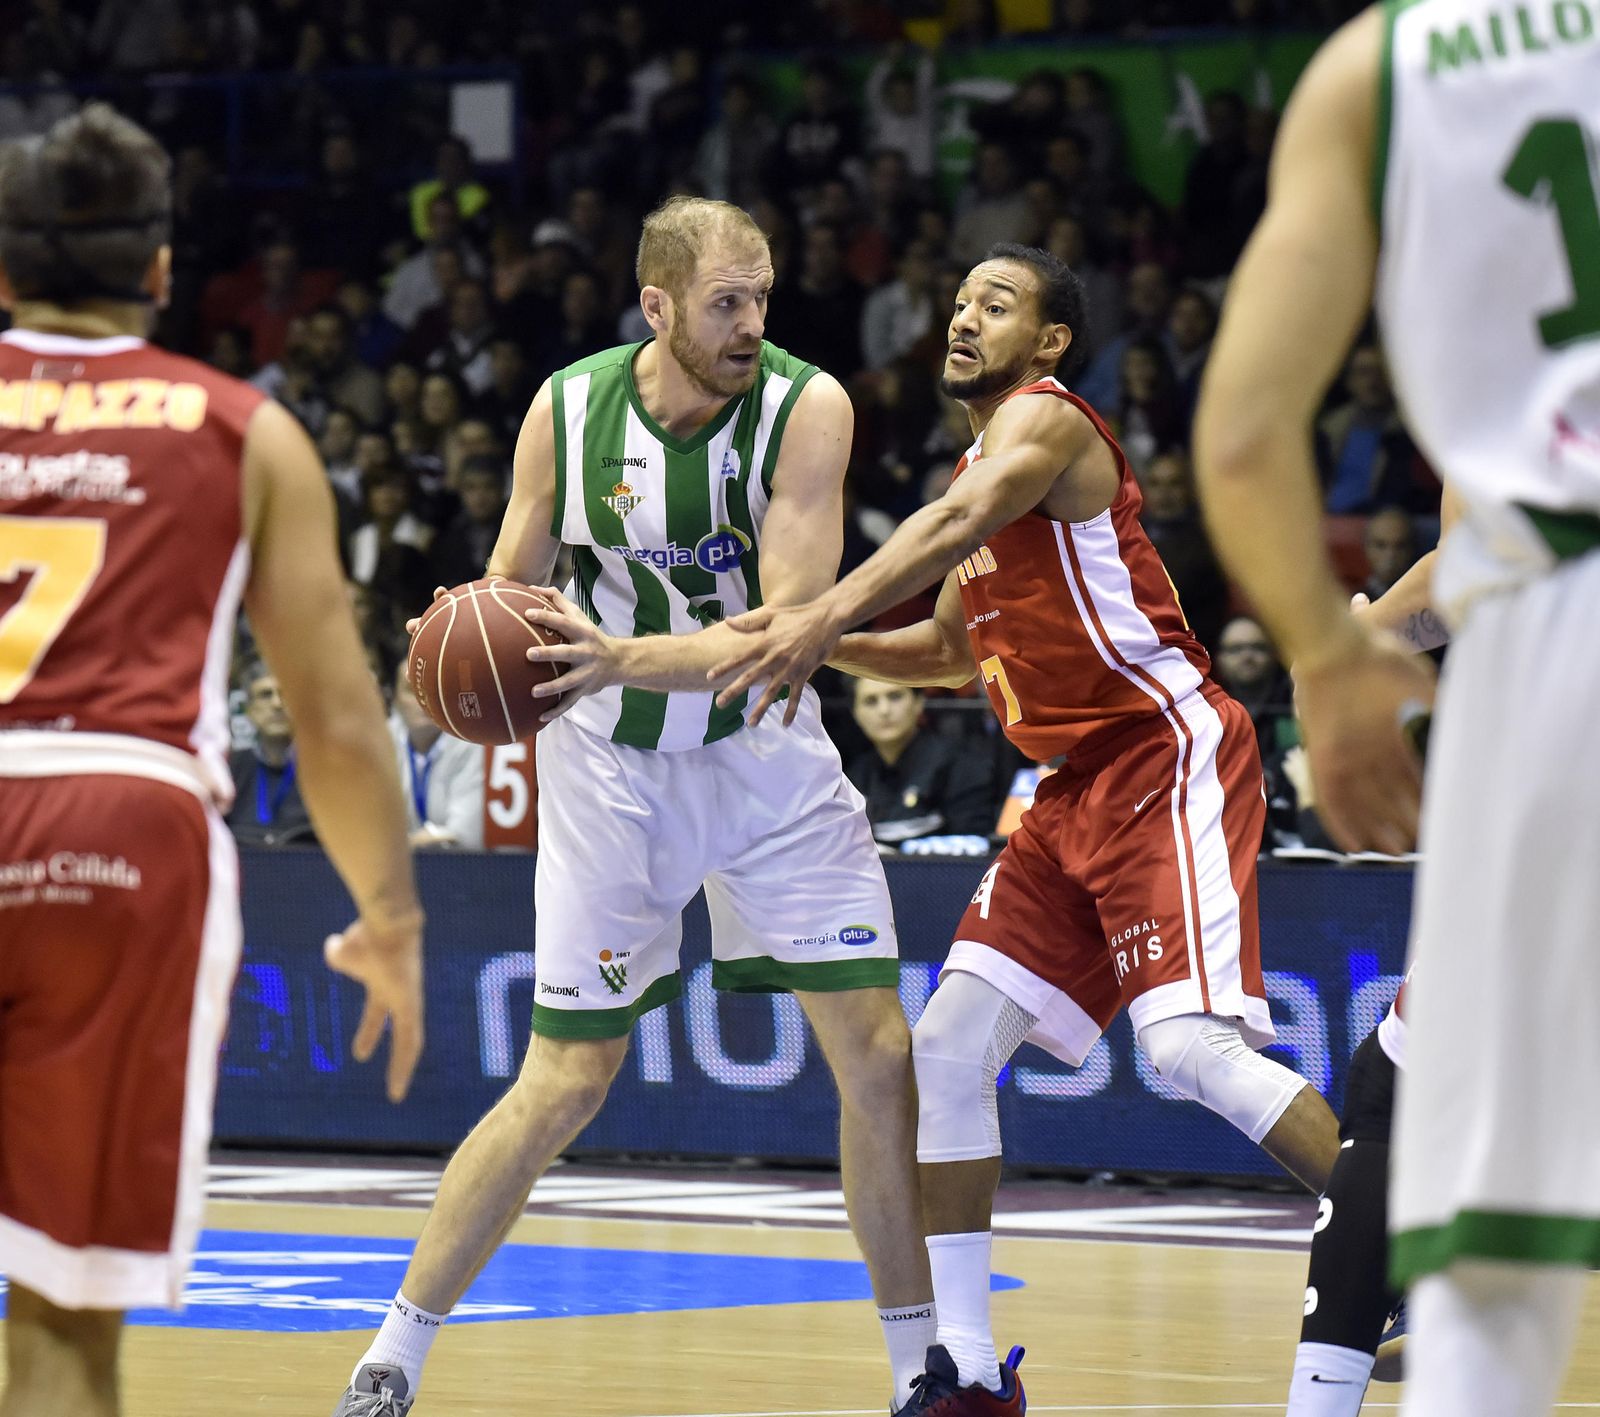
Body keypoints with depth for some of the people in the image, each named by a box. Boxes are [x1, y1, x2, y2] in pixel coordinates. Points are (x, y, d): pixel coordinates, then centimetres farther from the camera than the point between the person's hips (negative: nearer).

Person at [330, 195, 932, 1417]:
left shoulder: (806, 408, -18)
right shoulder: (568, 412, -14)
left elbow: (789, 630, -25)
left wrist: (629, 660, -39)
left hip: (767, 753, 1)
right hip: (612, 765, -1)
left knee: (879, 1056, -6)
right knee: (566, 1084, -2)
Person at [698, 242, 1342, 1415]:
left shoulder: (1046, 420, -10)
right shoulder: (987, 457, 19)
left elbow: (959, 525, -32)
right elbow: (956, 646, 31)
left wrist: (826, 615, -47)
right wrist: (837, 652, 14)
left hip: (1168, 757, -10)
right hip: (1078, 789, 10)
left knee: (1194, 1046, -23)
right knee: (949, 1050, 2)